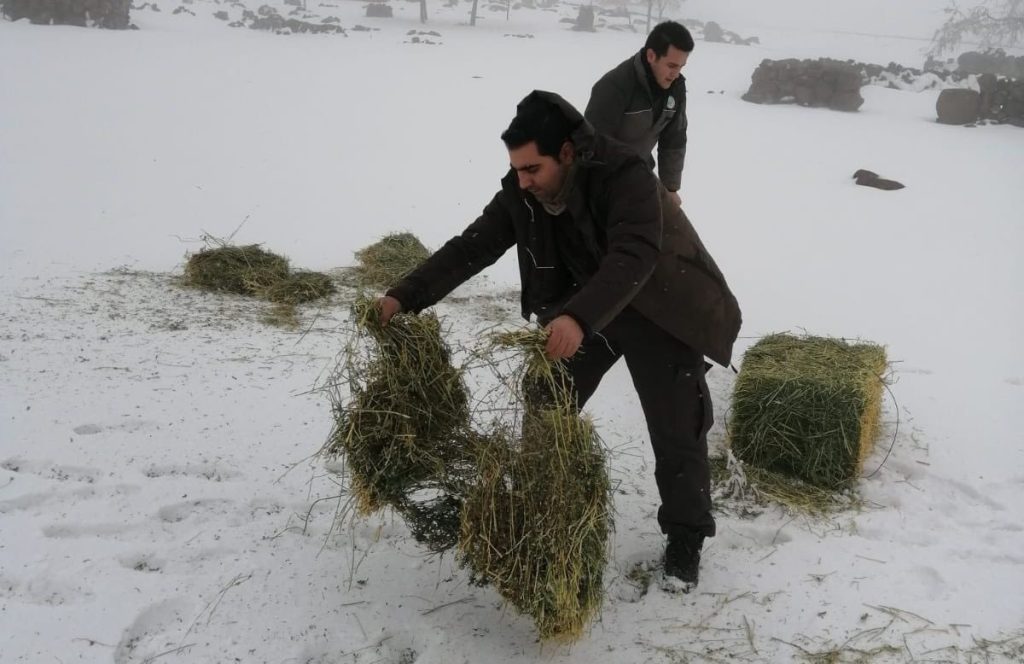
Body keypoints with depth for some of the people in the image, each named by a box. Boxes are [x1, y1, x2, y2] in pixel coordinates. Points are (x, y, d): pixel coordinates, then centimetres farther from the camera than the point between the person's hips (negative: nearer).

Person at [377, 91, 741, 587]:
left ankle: (685, 536, 16)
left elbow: (635, 256, -47)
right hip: (577, 308, 5)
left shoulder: (625, 177, -34)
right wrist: (407, 295, -25)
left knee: (676, 429, -2)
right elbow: (473, 246, -15)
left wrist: (579, 318, -62)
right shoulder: (523, 191, -16)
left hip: (658, 310, -5)